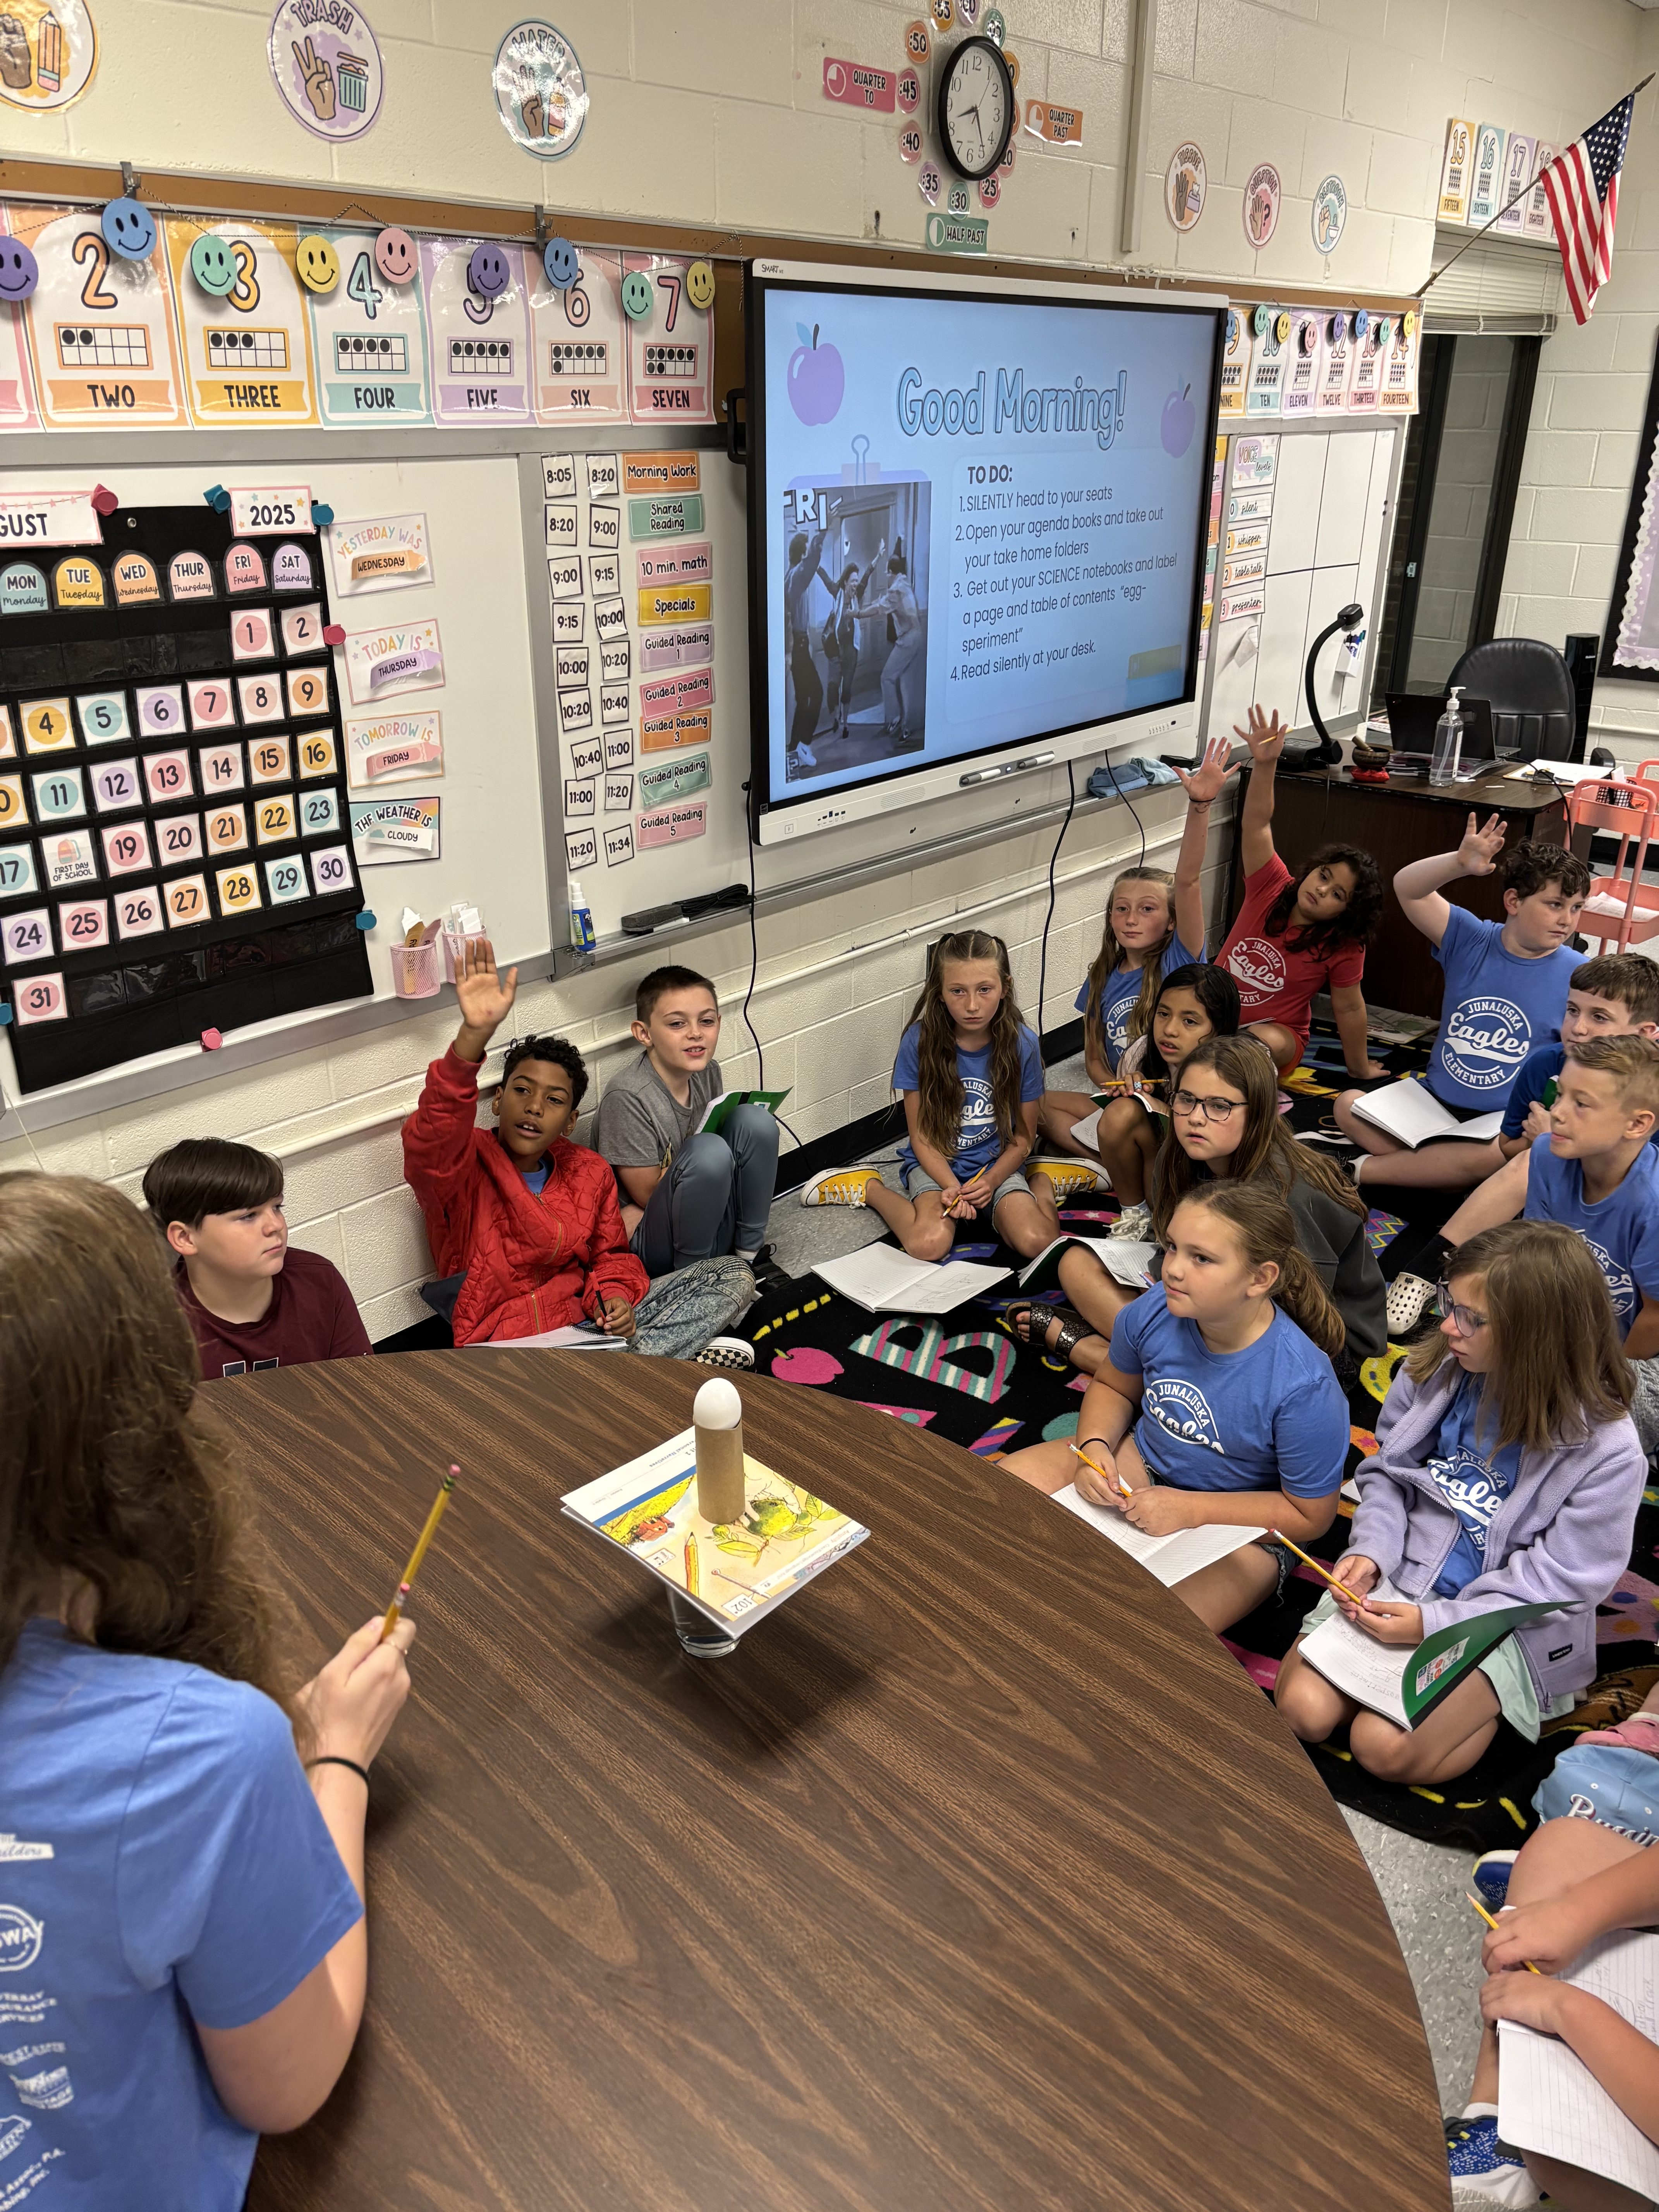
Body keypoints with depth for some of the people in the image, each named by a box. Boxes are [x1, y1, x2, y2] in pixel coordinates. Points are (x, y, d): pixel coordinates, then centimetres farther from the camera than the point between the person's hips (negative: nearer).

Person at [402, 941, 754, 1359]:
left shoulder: (589, 1171, 9)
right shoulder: (464, 1165, -7)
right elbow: (429, 1140, -31)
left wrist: (614, 1300, -6)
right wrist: (475, 1034, -44)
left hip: (590, 1323, 6)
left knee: (733, 1277, -4)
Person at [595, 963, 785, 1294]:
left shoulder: (707, 1071, 0)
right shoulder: (627, 1097, -22)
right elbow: (648, 1194, -15)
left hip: (710, 1226, 7)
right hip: (651, 1244, -6)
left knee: (755, 1120, -14)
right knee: (709, 1151, -33)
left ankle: (750, 1253, -2)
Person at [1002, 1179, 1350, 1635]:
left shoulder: (1305, 1388, -30)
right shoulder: (1153, 1313, -17)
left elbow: (1310, 1516, -15)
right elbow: (1112, 1387, 7)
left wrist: (1191, 1510, -22)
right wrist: (1095, 1447, -14)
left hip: (1239, 1526, -5)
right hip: (1143, 1464, 5)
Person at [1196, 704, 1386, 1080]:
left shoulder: (1343, 948, -12)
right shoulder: (1272, 887, -8)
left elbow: (1349, 1009, -3)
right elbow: (1256, 825, -19)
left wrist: (1360, 1067, 4)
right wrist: (1266, 764, -34)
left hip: (1274, 1033, -3)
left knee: (1259, 1042, -38)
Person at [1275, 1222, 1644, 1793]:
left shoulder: (1606, 1450, -20)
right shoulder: (1432, 1371, -7)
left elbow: (1558, 1582, -15)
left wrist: (1433, 1624, -19)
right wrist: (1371, 1552, -11)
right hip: (1396, 1579, 4)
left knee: (1384, 1748, -18)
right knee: (1303, 1711, -12)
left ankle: (1489, 1704, 8)